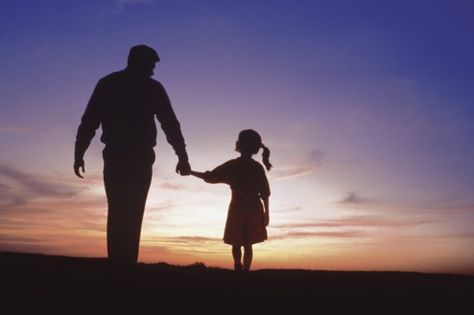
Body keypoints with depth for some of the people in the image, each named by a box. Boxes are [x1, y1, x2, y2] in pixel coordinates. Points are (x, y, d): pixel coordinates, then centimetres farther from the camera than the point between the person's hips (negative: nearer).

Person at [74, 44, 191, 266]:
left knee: (116, 213, 7)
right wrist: (182, 157, 1)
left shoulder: (107, 83, 12)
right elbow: (170, 124, 0)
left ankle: (116, 265, 3)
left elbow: (89, 121, 6)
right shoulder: (152, 87, 5)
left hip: (114, 156, 2)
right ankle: (126, 264, -5)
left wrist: (79, 154, 7)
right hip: (140, 158, -2)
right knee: (132, 214, -1)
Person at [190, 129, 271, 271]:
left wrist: (190, 171, 11)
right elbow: (265, 193, 4)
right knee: (247, 244, 8)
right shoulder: (258, 167, 4)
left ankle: (238, 267, -12)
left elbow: (209, 177, -1)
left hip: (237, 209, -2)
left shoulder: (233, 165, -5)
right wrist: (266, 213, 12)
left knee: (236, 244, 6)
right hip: (254, 210, 3)